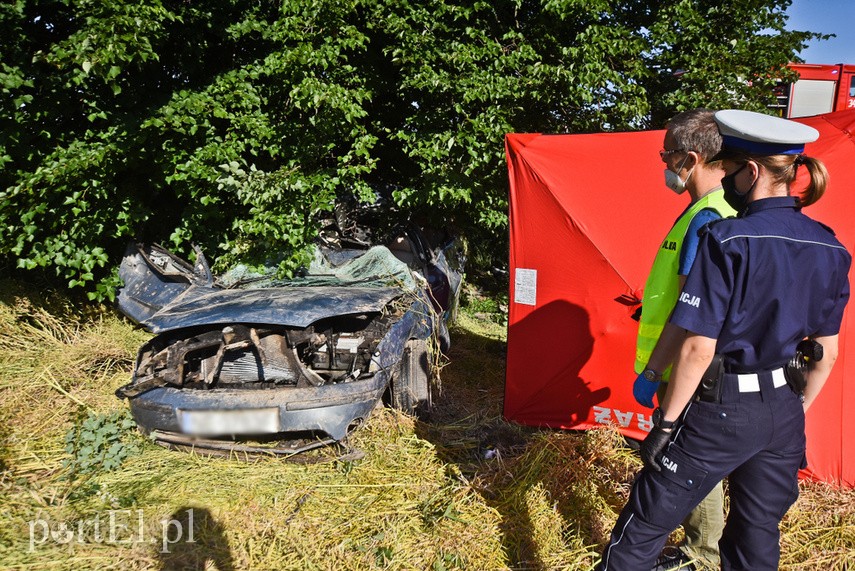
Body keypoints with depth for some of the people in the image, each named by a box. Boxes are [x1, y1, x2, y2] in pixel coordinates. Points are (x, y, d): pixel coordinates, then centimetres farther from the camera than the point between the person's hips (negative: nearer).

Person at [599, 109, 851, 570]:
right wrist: (796, 410, 21)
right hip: (783, 414, 7)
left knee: (644, 527, 7)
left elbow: (699, 347, -21)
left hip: (721, 411, -7)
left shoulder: (728, 241, -20)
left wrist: (664, 424, -11)